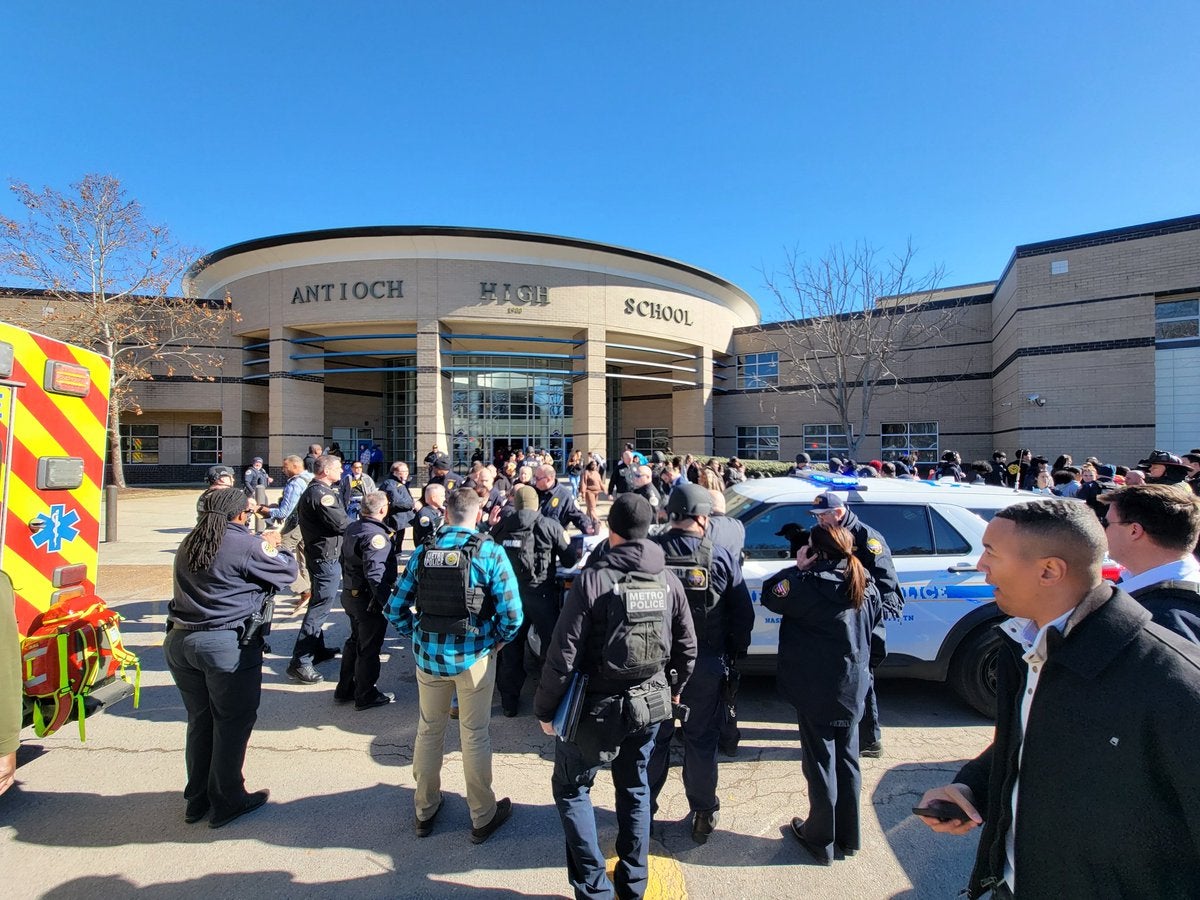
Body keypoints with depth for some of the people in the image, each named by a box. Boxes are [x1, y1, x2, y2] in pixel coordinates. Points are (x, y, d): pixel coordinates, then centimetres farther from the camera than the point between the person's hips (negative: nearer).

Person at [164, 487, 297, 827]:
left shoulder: (188, 544, 9)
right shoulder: (246, 545, -15)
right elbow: (287, 572, -5)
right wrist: (274, 546, 13)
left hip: (180, 640, 8)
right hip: (227, 645, -7)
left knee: (200, 720, 20)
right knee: (233, 722, 8)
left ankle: (197, 799, 32)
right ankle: (226, 802, 20)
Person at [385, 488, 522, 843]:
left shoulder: (423, 552, -3)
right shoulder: (490, 552, -13)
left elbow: (396, 609, -1)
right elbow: (511, 614, -17)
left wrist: (417, 635, 12)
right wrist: (498, 640, 1)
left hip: (428, 654, 3)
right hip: (473, 656, -3)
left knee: (428, 730, 21)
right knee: (475, 735, 13)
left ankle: (425, 810, 39)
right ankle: (483, 818, 29)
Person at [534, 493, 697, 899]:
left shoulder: (592, 580, -20)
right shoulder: (668, 580, -4)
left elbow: (564, 653, -19)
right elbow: (687, 646, 5)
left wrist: (545, 708, -6)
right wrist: (672, 688, 21)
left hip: (598, 707, -5)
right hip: (650, 704, 5)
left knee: (571, 788, 17)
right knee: (635, 788, 24)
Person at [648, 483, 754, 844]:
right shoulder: (720, 556, -11)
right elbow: (743, 614, -5)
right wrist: (734, 652, 10)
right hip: (706, 665, 0)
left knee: (654, 738, 17)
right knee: (702, 740, 17)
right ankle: (704, 813, 31)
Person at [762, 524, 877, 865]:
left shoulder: (810, 585, -22)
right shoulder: (866, 587, -1)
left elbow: (770, 595, -10)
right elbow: (870, 625, 13)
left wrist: (797, 568, -5)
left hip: (816, 693, -6)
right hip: (853, 690, 6)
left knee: (821, 764, 8)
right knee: (847, 762, 19)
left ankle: (821, 839, 24)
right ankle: (849, 836, 34)